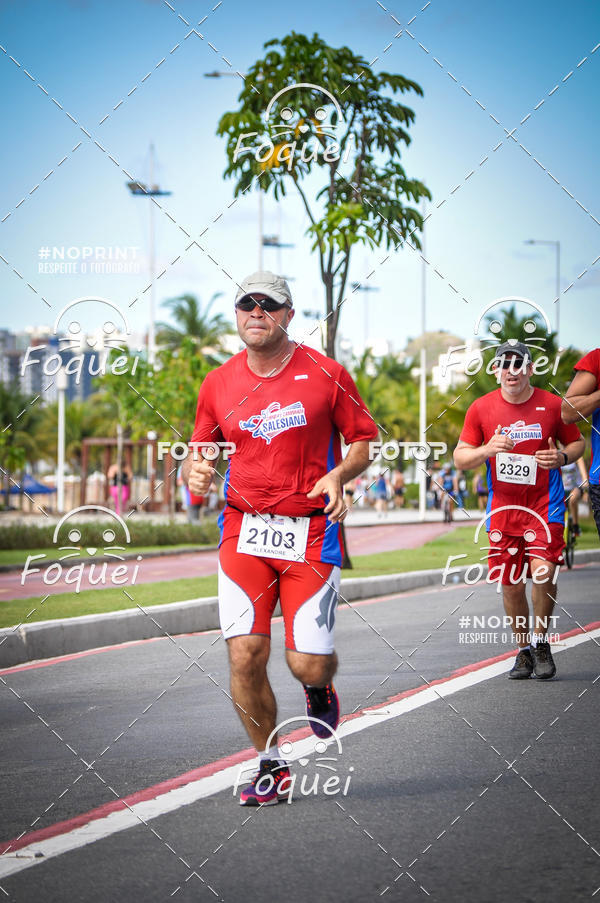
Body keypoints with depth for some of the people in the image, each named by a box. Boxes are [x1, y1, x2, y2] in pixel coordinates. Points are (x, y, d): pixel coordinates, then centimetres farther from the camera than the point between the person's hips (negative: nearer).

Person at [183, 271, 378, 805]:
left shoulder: (325, 375, -1)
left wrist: (339, 476, -15)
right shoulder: (219, 385, 6)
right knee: (245, 656, -10)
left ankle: (319, 690, 34)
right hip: (244, 529, 2)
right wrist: (194, 471, -9)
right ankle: (272, 767, 10)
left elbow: (364, 440, 5)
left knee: (308, 662, -7)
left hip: (311, 531, -2)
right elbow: (199, 453, 15)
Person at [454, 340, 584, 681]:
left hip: (544, 503, -2)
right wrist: (487, 450, -14)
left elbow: (578, 442, 12)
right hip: (503, 506, 2)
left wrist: (562, 457, -10)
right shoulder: (481, 408, 2)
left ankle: (541, 642, 1)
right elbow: (460, 457, 5)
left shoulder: (552, 405, -1)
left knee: (543, 571, -19)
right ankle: (524, 650, 23)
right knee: (511, 584, 5)